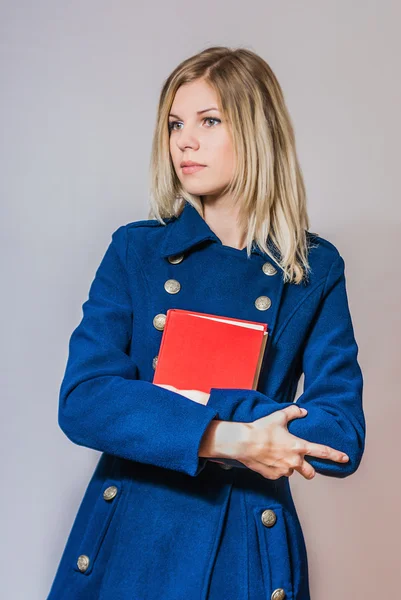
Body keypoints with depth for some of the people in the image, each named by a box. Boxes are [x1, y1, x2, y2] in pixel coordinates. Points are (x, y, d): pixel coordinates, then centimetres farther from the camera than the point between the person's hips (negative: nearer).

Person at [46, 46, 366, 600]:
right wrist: (221, 435, -23)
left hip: (246, 550, 0)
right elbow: (81, 401, -11)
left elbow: (342, 437, -10)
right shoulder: (136, 249, -2)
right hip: (125, 538, 1)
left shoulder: (316, 270, -3)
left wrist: (198, 404, -18)